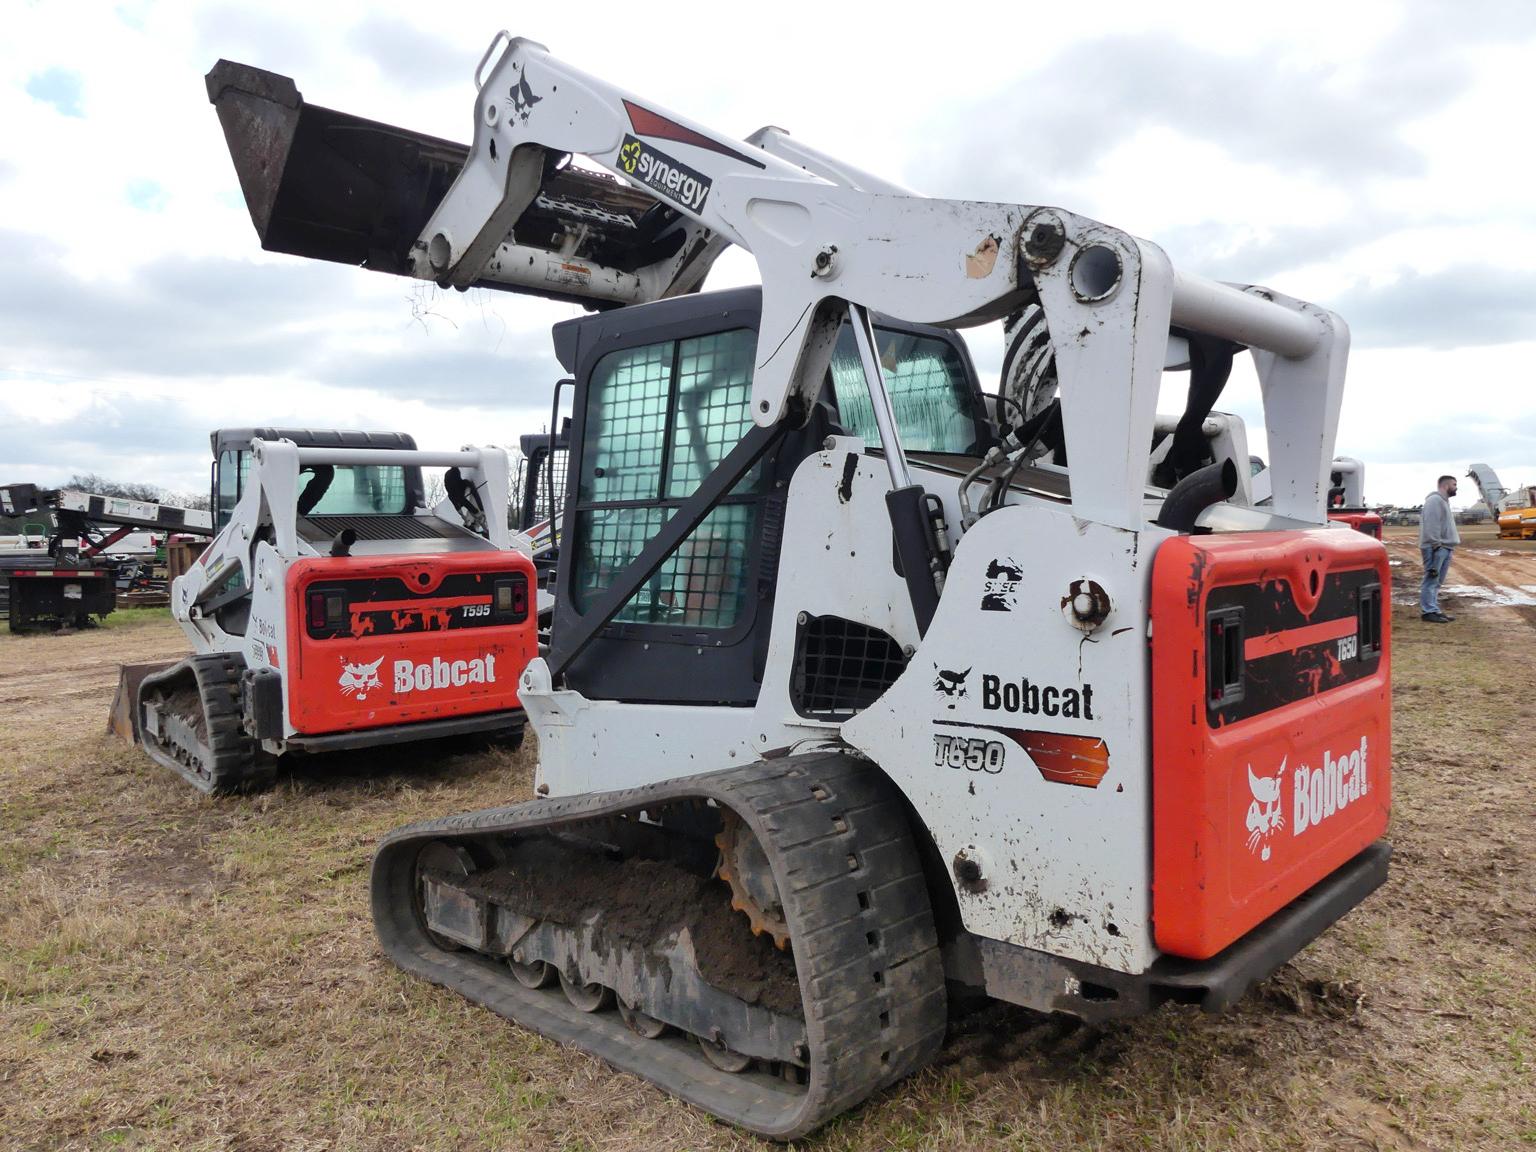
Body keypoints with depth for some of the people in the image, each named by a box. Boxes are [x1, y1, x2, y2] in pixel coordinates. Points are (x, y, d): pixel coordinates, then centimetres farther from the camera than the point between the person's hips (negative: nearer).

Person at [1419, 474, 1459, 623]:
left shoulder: (1443, 501, 22)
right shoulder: (1435, 500, -12)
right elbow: (1431, 525, -20)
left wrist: (1454, 536, 15)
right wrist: (1436, 544, -22)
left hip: (1444, 547, 11)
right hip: (1436, 548, -11)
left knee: (1437, 581, 12)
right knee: (1431, 580, -9)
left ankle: (1434, 610, 17)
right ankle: (1429, 611, -8)